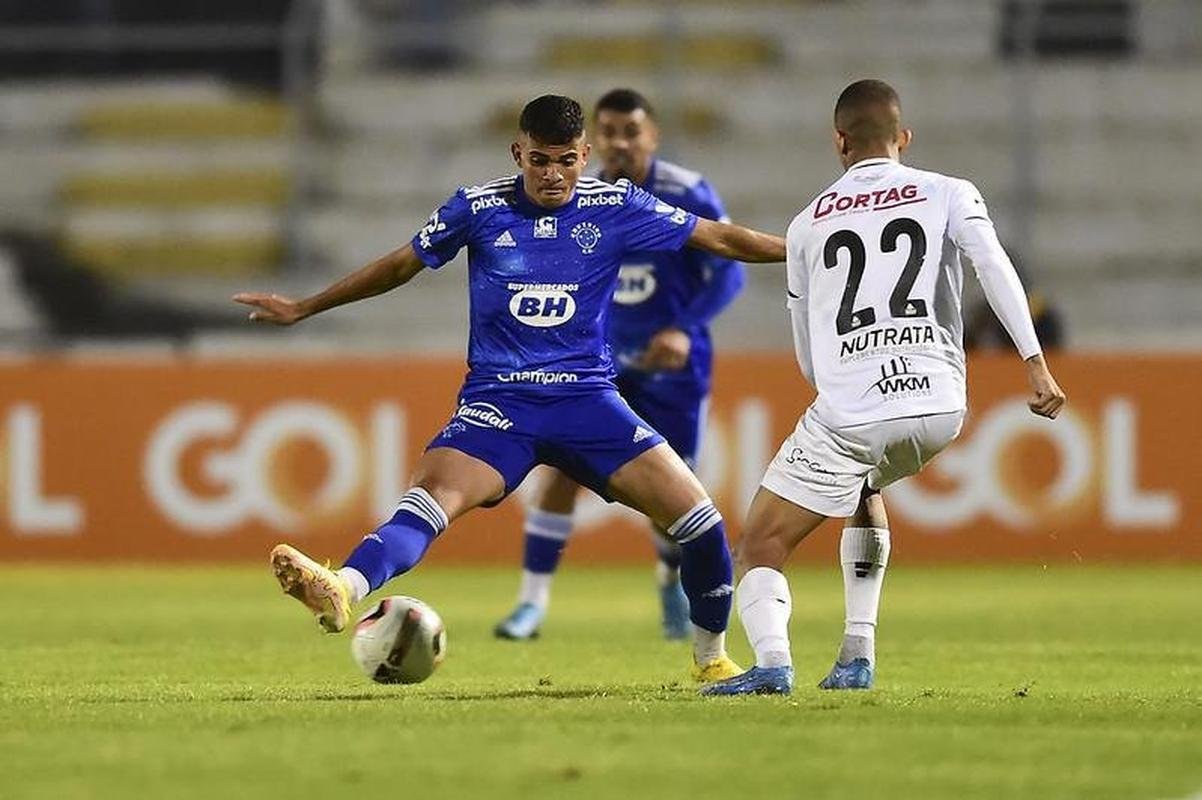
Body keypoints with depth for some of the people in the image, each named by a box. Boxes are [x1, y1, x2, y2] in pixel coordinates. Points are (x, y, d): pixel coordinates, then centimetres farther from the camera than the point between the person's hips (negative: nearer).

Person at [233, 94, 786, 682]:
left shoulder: (615, 207, 1)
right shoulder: (479, 208, 0)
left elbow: (718, 238, 9)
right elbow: (401, 265, 13)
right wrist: (304, 308, 18)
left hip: (588, 397, 1)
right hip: (498, 402, -1)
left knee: (698, 519, -11)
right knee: (432, 495, -29)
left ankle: (711, 656, 11)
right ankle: (342, 590, -54)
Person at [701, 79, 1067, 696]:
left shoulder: (808, 223, 17)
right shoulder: (949, 195, 12)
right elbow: (995, 270, -7)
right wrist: (1035, 363, -14)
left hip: (847, 412, -2)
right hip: (939, 407, 2)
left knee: (761, 548, 5)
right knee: (865, 492, 33)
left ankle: (771, 659, -24)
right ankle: (857, 656, 23)